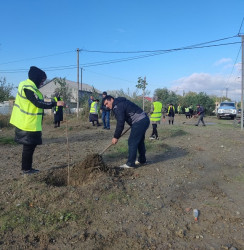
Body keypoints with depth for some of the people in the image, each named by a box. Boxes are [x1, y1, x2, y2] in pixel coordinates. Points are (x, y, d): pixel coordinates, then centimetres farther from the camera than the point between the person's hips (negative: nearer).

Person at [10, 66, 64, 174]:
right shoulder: (28, 87, -18)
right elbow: (39, 103, -24)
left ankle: (27, 167, 26)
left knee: (30, 146, 15)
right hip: (28, 124, -10)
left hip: (30, 123, 10)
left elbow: (37, 102, 15)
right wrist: (55, 103, -21)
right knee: (29, 146, 2)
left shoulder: (27, 85, 14)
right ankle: (26, 169, 14)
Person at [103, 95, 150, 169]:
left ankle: (130, 164, 2)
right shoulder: (120, 102, 18)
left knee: (132, 142, -6)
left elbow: (120, 123, -18)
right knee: (140, 141, 20)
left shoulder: (117, 107, -13)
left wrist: (116, 137, -11)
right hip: (144, 119, 11)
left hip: (140, 122, -11)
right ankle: (142, 160, 33)